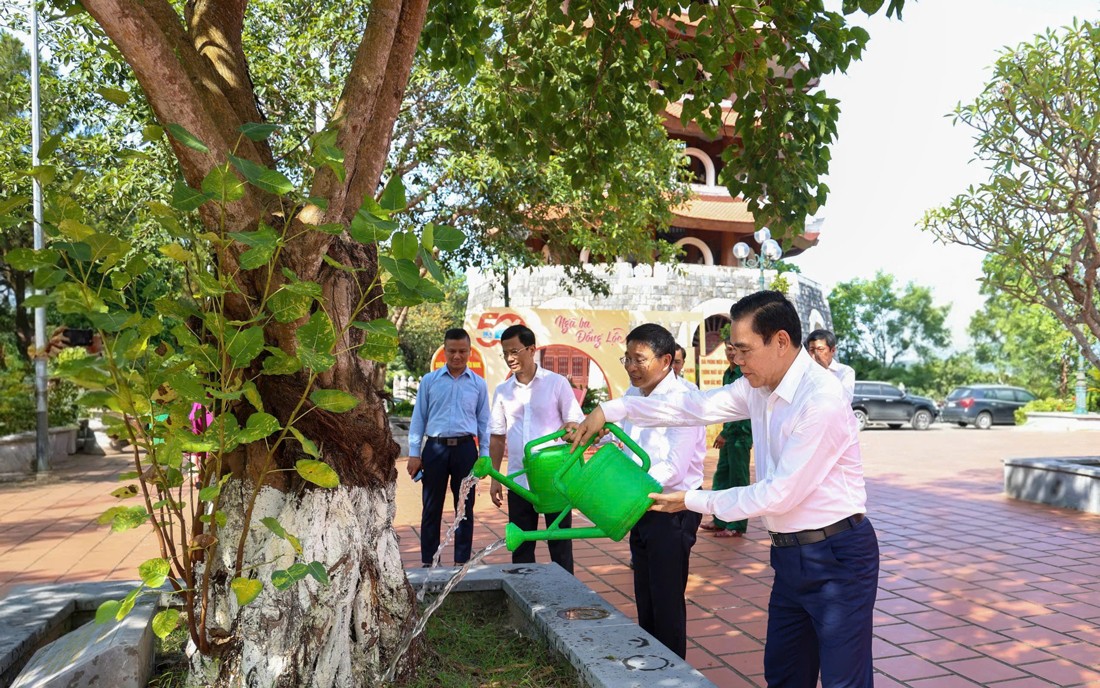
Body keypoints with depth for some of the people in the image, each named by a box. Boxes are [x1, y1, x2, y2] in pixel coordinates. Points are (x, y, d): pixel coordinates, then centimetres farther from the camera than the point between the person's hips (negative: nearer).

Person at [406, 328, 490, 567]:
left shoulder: (478, 384, 6)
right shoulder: (429, 381, 4)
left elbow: (483, 422, 9)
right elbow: (418, 418, 5)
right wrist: (414, 453, 1)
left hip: (465, 449, 1)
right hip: (435, 448, 0)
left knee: (465, 508, 8)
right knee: (432, 508, 7)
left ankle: (462, 562, 20)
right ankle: (427, 562, 17)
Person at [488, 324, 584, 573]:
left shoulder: (557, 383, -4)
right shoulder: (502, 391, 6)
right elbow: (497, 437, 12)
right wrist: (495, 478, 8)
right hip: (519, 482, 4)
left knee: (560, 546, 7)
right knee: (521, 548, 12)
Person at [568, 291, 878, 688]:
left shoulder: (821, 400, -23)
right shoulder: (758, 388, 3)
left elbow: (779, 494, -21)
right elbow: (696, 407, 8)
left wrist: (693, 501, -11)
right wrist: (610, 410, 3)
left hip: (836, 556, -8)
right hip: (790, 553, 8)